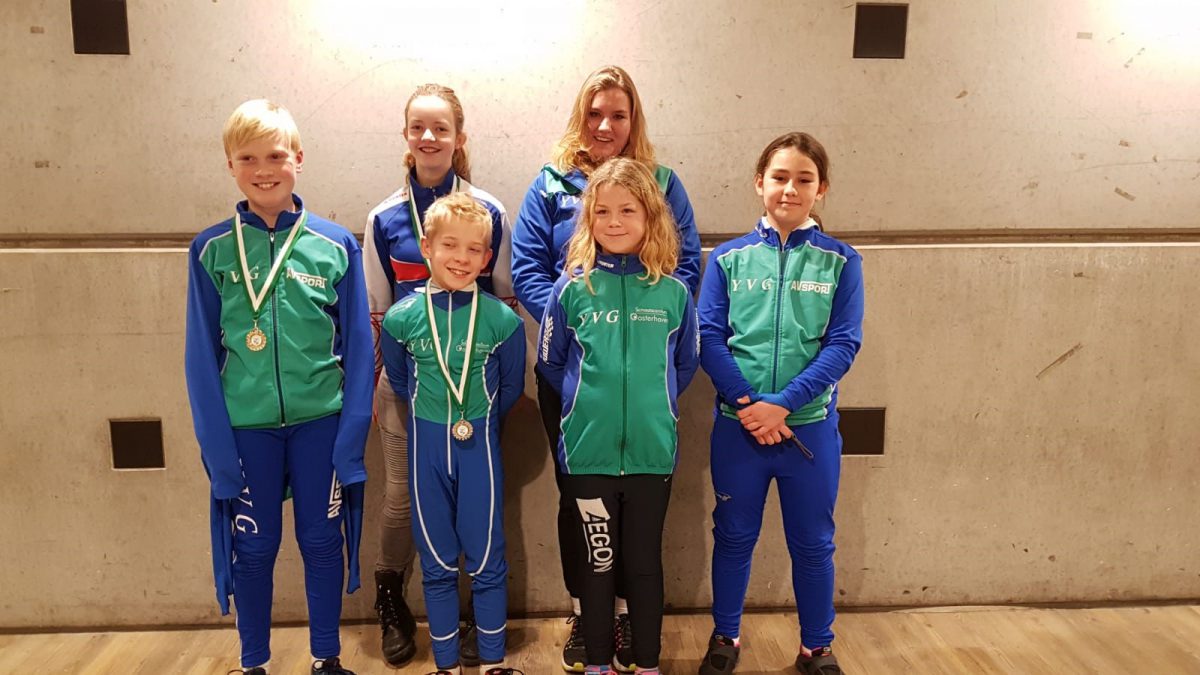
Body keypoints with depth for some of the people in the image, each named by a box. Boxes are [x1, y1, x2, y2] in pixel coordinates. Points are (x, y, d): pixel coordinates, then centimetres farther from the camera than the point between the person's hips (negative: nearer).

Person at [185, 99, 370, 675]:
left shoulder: (336, 245, -4)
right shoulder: (211, 250, -2)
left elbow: (357, 349, -2)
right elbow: (203, 357, 0)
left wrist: (351, 437, -6)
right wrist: (217, 446, -6)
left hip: (321, 423, 0)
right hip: (246, 427, 1)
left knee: (323, 542, 11)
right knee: (253, 548, 13)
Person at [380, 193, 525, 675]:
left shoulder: (502, 319, -9)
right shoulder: (400, 318, -6)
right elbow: (399, 382, 10)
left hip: (480, 448, -1)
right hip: (426, 448, 1)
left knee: (486, 562, 8)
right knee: (437, 565, 13)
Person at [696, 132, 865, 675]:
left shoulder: (840, 262, 0)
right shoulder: (728, 258, 1)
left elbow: (843, 345, -7)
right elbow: (707, 336, -5)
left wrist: (782, 405, -17)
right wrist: (747, 403, -16)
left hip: (811, 426, 0)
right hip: (737, 425, 1)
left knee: (812, 543, 13)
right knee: (734, 537, 14)